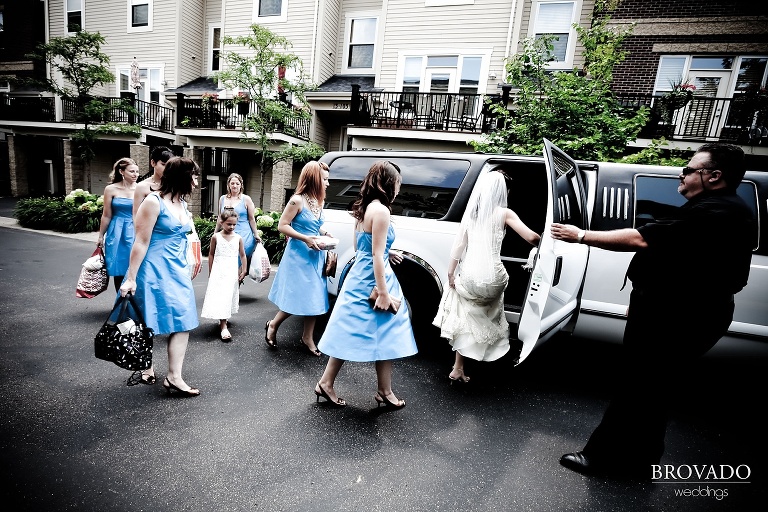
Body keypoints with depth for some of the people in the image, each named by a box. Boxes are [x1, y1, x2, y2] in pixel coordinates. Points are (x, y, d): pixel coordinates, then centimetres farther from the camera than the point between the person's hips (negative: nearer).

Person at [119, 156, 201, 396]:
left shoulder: (182, 203, 10)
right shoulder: (154, 202, -13)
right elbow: (141, 242, -15)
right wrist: (131, 278, -15)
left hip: (178, 271, 7)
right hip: (155, 270, -7)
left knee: (183, 322, 1)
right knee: (148, 324, 10)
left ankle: (174, 377, 6)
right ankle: (146, 366, 30)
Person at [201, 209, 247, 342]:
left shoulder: (238, 238, 1)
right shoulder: (216, 237, -2)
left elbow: (242, 255, 7)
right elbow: (211, 254, 5)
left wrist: (243, 271, 3)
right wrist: (210, 272, 5)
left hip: (232, 272, 2)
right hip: (218, 271, -2)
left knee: (229, 295, 8)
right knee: (219, 296, -8)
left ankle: (223, 319, 27)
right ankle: (223, 326, -11)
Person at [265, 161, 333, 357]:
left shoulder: (319, 201, 8)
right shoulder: (297, 200, -14)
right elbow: (282, 226, -13)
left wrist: (324, 233, 3)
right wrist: (306, 239, -20)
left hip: (316, 256, 7)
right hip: (299, 255, -7)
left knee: (314, 298, 10)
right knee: (297, 298, -1)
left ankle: (308, 337, 25)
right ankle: (273, 325, 26)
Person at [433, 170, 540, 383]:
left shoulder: (470, 212, 7)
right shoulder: (504, 213, -2)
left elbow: (459, 245, 5)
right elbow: (532, 238, -8)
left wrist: (451, 273, 11)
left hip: (469, 277, 2)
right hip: (492, 279, -2)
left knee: (467, 319, 19)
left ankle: (458, 368, 20)